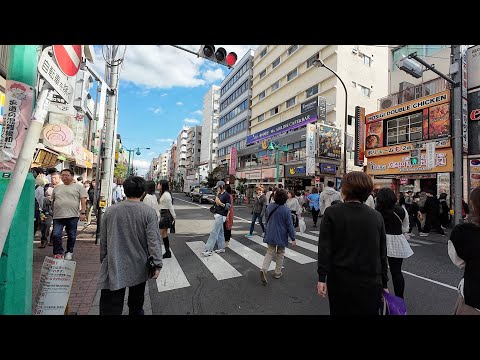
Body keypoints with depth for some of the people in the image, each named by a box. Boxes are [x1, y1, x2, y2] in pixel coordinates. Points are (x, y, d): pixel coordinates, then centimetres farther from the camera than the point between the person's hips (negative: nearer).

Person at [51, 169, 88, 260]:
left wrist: (83, 212, -12)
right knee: (56, 235, -2)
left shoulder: (78, 187, 3)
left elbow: (83, 200, -4)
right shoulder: (57, 188, 18)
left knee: (71, 235, 6)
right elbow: (52, 201, 23)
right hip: (58, 216, 4)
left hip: (72, 216, -4)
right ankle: (58, 252, 11)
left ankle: (69, 252, 22)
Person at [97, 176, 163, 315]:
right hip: (139, 268, -1)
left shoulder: (110, 211, -4)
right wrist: (157, 264, -9)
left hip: (114, 268, 1)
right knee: (136, 305, 19)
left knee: (110, 309, 9)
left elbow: (103, 241, 5)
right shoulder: (149, 212, -13)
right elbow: (153, 240, -16)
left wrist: (104, 261, 19)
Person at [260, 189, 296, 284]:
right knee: (280, 254, 16)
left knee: (270, 252, 12)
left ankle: (264, 269, -8)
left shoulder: (270, 207, -4)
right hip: (281, 236, -3)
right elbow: (289, 225, -14)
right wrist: (293, 238, -6)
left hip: (270, 234, 3)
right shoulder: (286, 210, -18)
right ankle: (277, 273, 25)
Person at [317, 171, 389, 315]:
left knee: (340, 310, 16)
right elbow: (382, 253, 5)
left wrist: (322, 278, -8)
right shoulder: (377, 216, -2)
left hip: (340, 280, -2)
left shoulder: (331, 213, -10)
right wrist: (384, 283, 14)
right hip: (370, 282, 2)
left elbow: (324, 247, -13)